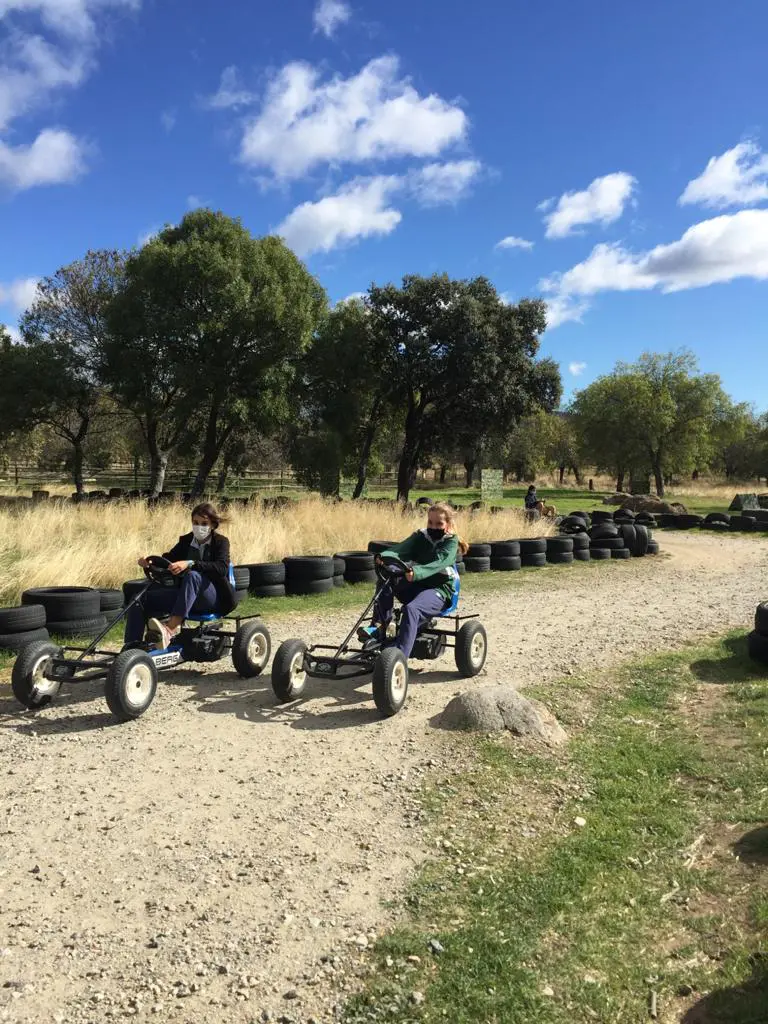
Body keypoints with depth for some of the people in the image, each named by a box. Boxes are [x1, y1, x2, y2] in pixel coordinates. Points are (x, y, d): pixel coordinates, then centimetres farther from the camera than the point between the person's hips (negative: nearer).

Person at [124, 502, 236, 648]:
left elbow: (222, 567, -20)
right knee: (141, 599, -14)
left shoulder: (221, 542, -1)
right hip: (186, 595, 5)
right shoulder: (186, 540, 15)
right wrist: (149, 560, -19)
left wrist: (190, 564, -34)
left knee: (193, 575, -37)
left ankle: (171, 628, -48)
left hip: (214, 599, -5)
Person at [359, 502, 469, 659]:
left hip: (439, 589, -5)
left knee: (411, 609, -34)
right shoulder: (420, 537, 10)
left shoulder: (451, 542, -4)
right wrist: (385, 556, -34)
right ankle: (378, 626, -19)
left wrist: (416, 573, -44)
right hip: (416, 585, 5)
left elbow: (437, 563, -25)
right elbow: (402, 549, -10)